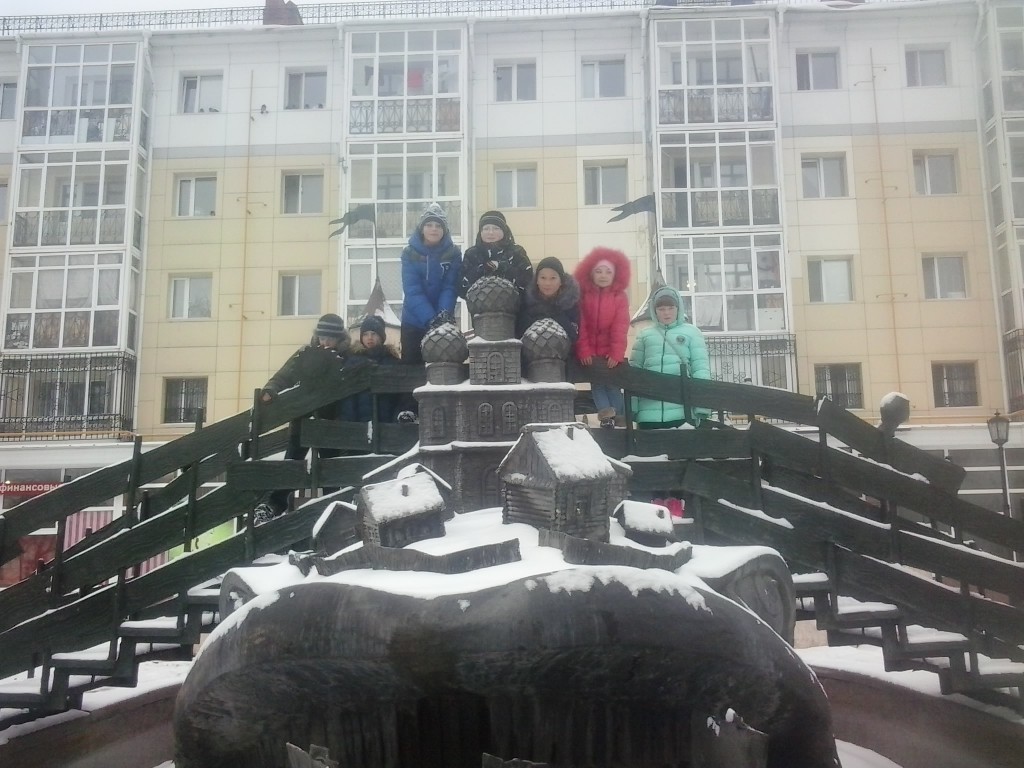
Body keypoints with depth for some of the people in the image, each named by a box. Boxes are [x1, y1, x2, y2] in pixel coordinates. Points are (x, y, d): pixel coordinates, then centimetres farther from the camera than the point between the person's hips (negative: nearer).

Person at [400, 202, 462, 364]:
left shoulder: (453, 253, -3)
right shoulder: (410, 253, -6)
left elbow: (450, 287, -10)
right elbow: (413, 290, -15)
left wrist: (445, 314, -30)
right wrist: (431, 319, -29)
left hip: (443, 322, 0)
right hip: (414, 322, 0)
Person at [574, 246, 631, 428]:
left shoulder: (620, 297, -2)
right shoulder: (583, 295, -2)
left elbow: (620, 327, -9)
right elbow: (580, 325, -7)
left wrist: (616, 353, -17)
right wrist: (583, 351, -15)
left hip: (610, 352, 0)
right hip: (590, 351, 0)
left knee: (612, 384, 1)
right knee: (596, 384, -6)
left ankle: (619, 417, 5)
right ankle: (606, 416, -11)